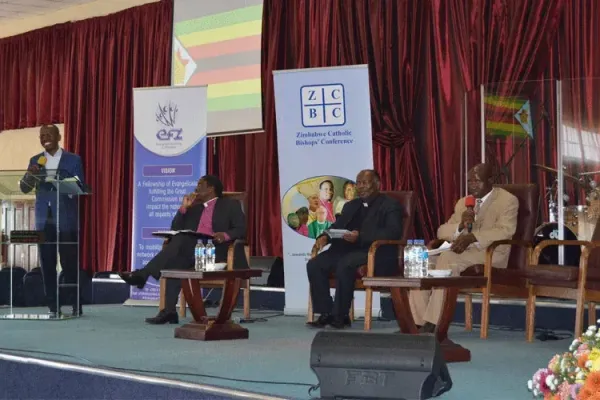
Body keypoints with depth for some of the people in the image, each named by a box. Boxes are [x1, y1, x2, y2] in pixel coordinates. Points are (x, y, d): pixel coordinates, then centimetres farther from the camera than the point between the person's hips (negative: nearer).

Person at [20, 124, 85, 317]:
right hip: (44, 220, 3)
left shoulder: (73, 160, 3)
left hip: (66, 220, -3)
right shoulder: (35, 160, 12)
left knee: (70, 263, -2)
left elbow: (80, 187, -1)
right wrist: (30, 174, -12)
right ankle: (53, 307, 9)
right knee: (47, 264, 3)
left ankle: (76, 305, 6)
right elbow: (25, 188, 8)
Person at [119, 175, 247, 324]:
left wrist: (225, 235, -23)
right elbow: (175, 230, 17)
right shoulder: (194, 208, 26)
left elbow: (242, 229, -3)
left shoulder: (230, 205, 11)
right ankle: (169, 311, -34)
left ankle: (142, 274, -30)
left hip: (217, 252, -5)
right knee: (173, 262, -29)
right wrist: (184, 208, 7)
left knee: (180, 242, -30)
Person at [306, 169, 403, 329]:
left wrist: (360, 236, -26)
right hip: (347, 250, 7)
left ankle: (341, 316, -25)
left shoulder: (390, 205, 2)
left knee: (345, 264, -36)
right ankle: (326, 313, -12)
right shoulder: (350, 206, 25)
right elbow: (337, 226, 19)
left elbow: (393, 232, -14)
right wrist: (325, 236, -7)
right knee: (314, 265, -18)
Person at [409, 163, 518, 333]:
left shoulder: (507, 200, 4)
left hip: (490, 253, -6)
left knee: (447, 259, -34)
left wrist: (472, 237, -27)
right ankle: (419, 323, -23)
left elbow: (505, 230, -14)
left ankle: (432, 324, -35)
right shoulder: (463, 202, 23)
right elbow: (442, 231, 16)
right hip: (460, 251, 7)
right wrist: (461, 225, -7)